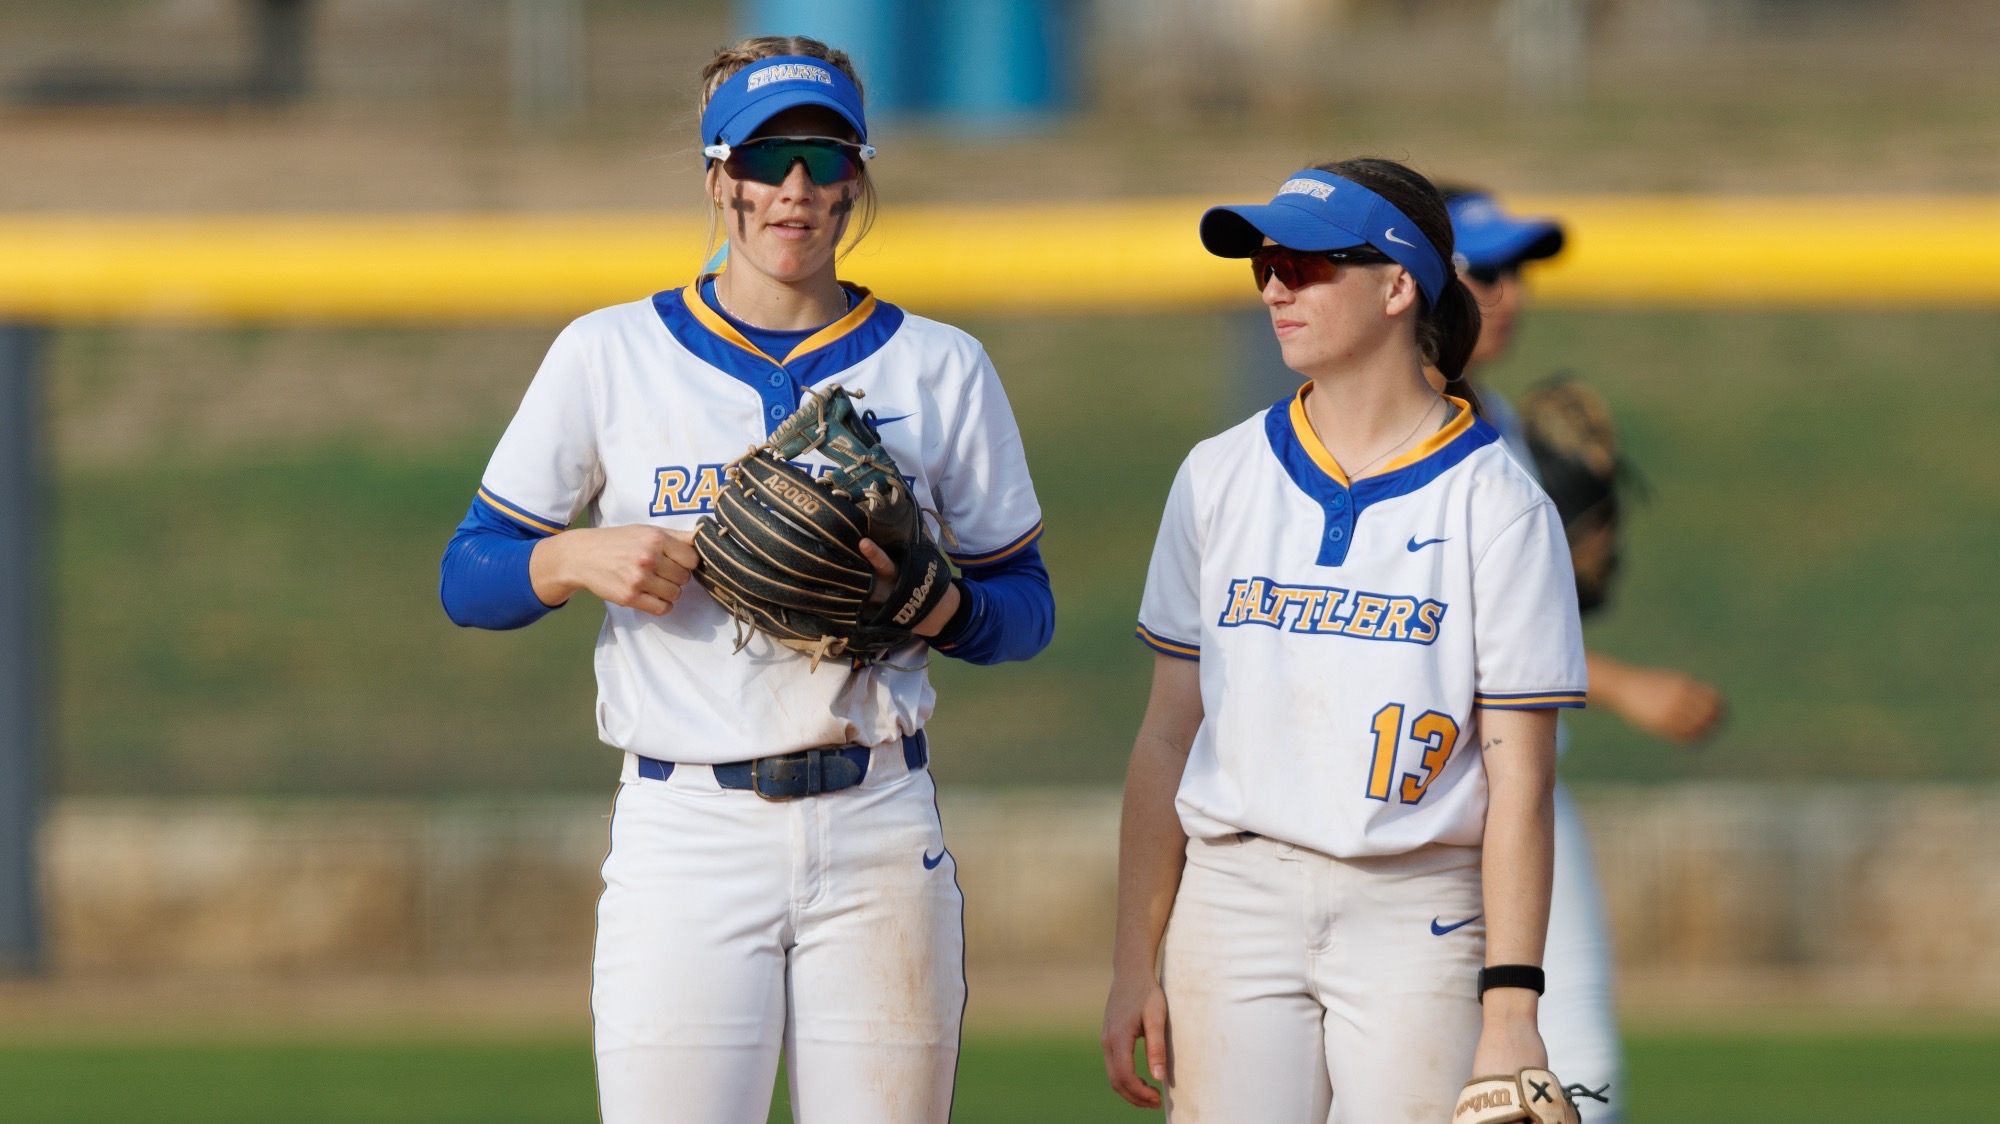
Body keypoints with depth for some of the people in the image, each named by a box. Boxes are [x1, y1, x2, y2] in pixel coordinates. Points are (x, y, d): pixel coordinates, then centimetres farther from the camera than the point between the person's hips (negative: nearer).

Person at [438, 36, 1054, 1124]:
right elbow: (469, 576, 9)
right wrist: (582, 558, -12)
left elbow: (1024, 606, 12)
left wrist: (937, 605, -10)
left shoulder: (941, 371, 9)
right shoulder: (610, 356, 7)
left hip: (879, 830, 1)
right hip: (684, 831, -1)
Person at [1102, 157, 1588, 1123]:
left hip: (1418, 917, -3)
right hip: (1233, 900, 3)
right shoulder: (1219, 478, 10)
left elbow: (1519, 780, -5)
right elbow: (1169, 732, 11)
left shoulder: (1495, 505, -2)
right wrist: (1135, 964, 7)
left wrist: (1511, 1009, -12)